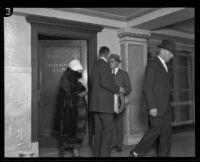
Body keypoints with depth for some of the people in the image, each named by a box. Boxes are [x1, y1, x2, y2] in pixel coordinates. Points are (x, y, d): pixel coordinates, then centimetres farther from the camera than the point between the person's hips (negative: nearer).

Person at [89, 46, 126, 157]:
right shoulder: (104, 64, -9)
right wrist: (118, 89, -8)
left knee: (99, 129, 12)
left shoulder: (95, 65, 18)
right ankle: (104, 154, -2)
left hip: (95, 103, 9)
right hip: (104, 102, -9)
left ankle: (97, 154, 17)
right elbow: (104, 82, -21)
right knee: (107, 130, -4)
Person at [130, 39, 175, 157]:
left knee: (167, 132, 8)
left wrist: (167, 105, 19)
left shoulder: (163, 66, 16)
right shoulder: (152, 65, -14)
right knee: (155, 131, -3)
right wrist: (152, 107, -22)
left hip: (165, 106, 9)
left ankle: (164, 155, 17)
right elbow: (147, 88, -19)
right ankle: (137, 153, 11)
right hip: (156, 106, -9)